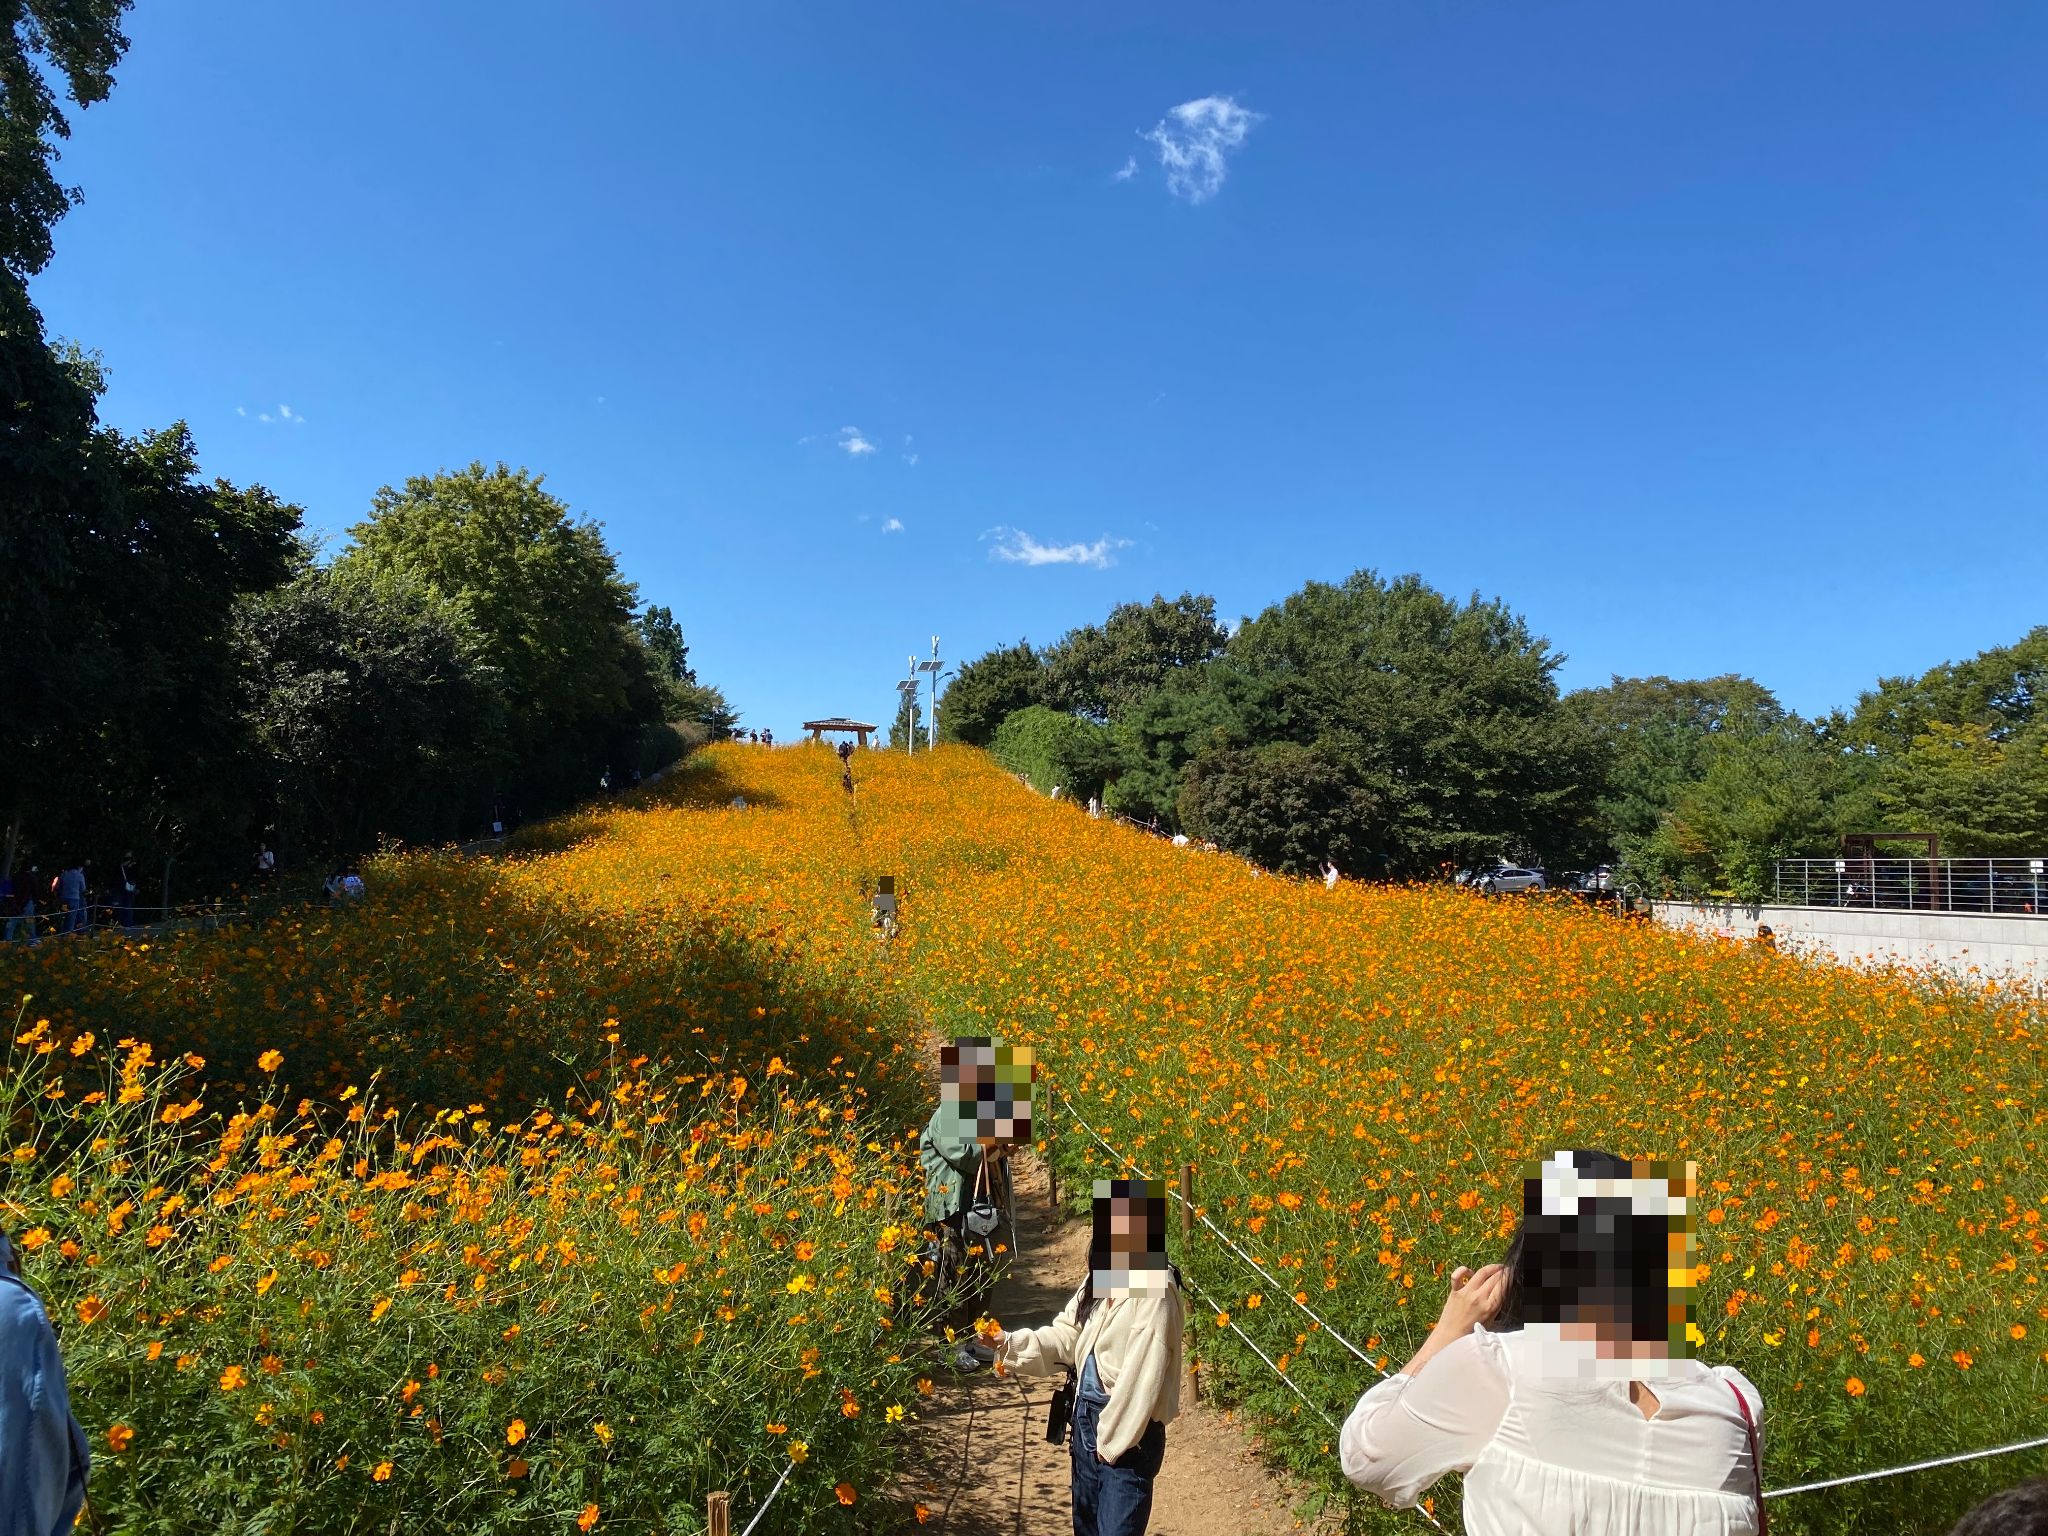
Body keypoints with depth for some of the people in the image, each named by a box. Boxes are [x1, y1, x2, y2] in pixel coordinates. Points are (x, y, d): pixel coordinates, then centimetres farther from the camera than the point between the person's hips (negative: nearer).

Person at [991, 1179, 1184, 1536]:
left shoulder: (1154, 1291, -22)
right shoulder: (1100, 1281, 6)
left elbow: (1143, 1376, -22)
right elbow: (1064, 1338, 8)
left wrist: (1113, 1441, -16)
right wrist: (1009, 1343, -6)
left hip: (1128, 1434, -9)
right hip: (1088, 1420, 9)